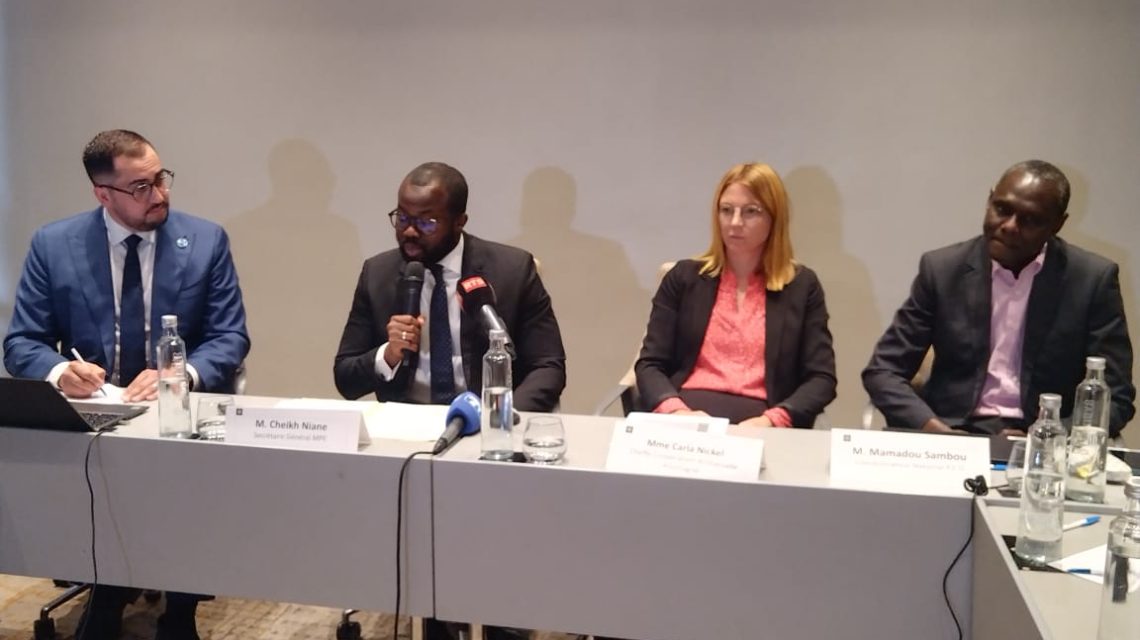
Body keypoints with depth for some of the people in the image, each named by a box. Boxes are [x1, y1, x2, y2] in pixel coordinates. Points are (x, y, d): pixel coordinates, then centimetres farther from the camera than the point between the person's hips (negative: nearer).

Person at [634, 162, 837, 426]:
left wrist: (772, 420, -14)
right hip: (689, 417, 0)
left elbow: (822, 378, 4)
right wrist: (676, 410, -14)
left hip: (756, 423, 0)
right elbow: (649, 365, 7)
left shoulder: (802, 286, 10)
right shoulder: (684, 277, 12)